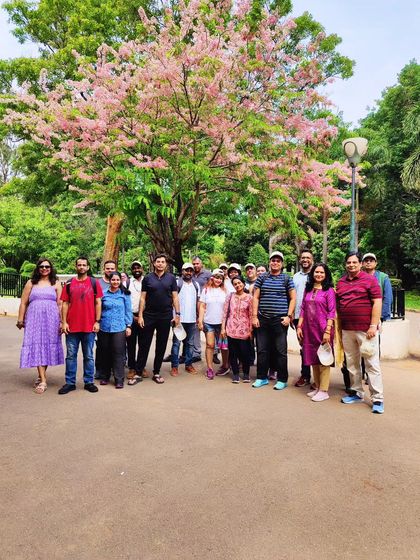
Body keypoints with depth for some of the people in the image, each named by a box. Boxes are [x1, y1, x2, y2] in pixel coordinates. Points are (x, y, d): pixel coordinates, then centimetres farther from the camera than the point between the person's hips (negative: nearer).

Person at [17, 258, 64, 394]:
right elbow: (23, 303, 11)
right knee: (37, 346, -7)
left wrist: (61, 321, -4)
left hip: (51, 319, 0)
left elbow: (60, 304, 3)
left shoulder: (56, 284, 9)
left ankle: (41, 375, 20)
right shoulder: (31, 283, 12)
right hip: (34, 318, 0)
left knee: (48, 345, 2)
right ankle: (43, 381, -8)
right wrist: (20, 320, 5)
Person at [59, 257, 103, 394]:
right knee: (71, 355, 8)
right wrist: (64, 322, -2)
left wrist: (97, 321, -5)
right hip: (72, 326, 2)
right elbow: (65, 304, 6)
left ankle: (89, 382, 19)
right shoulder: (69, 284, 7)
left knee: (88, 356, 8)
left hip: (89, 326, -1)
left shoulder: (94, 283, 2)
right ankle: (70, 383, 18)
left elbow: (98, 303, 1)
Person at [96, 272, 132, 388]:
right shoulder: (103, 294, 6)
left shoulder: (124, 294, 2)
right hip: (104, 327, 2)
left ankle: (119, 379, 5)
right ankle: (104, 376, 25)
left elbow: (128, 311, 4)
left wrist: (128, 326, 0)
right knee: (105, 353, 10)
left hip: (119, 328, -2)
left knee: (118, 353, -2)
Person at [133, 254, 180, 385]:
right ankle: (138, 373, 11)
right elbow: (143, 298, 3)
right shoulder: (147, 278, 3)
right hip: (149, 316, -1)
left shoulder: (171, 278, 4)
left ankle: (156, 373, 21)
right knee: (144, 345, 3)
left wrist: (177, 314, -2)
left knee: (161, 346, 8)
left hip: (165, 317, 1)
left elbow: (175, 297, 4)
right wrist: (140, 315, -3)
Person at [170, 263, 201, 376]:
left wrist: (199, 317, 10)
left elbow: (198, 302, 15)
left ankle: (189, 364, 21)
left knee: (190, 343, 11)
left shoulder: (196, 285, 12)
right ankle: (175, 366, 9)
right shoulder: (177, 283, -2)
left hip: (192, 319, 4)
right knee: (176, 343, 1)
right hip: (179, 319, -4)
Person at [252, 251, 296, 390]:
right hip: (263, 319, 2)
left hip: (280, 320, -2)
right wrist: (254, 316, 0)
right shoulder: (261, 278, 8)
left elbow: (293, 298, 3)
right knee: (262, 350, 8)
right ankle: (262, 377, 22)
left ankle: (282, 379, 16)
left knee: (281, 351, 4)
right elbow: (256, 297, 7)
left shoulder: (287, 279, 4)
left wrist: (289, 316, -6)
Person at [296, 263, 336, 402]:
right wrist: (299, 326, 3)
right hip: (309, 329, 5)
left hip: (322, 329, -5)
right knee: (313, 359, 12)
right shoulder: (308, 289, 11)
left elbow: (331, 312, -8)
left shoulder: (329, 290, -4)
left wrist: (327, 331, -15)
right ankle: (317, 387, 24)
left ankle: (324, 391, 9)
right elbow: (303, 309, 10)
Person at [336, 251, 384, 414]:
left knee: (372, 364, -1)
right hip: (347, 330, 6)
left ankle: (377, 399, 6)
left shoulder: (369, 280, -3)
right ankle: (356, 393, 27)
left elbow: (377, 303, -8)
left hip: (365, 329, -5)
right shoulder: (341, 282, 12)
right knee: (352, 363, 13)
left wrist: (373, 326, -14)